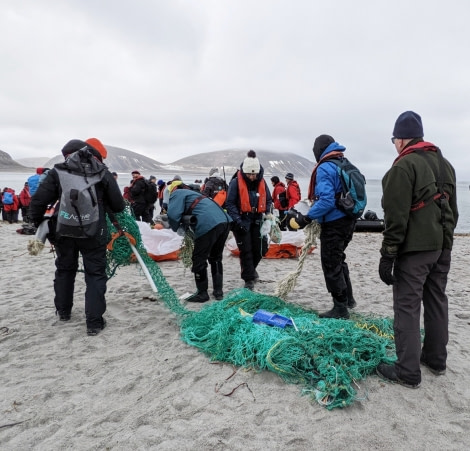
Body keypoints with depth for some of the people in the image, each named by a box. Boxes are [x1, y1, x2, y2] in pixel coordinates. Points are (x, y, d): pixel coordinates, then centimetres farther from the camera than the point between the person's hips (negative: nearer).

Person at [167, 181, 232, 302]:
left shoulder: (177, 193, 11)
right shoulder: (191, 193, 36)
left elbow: (173, 214, -5)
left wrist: (175, 228, 13)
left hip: (208, 225, -9)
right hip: (224, 221, 9)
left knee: (199, 260, 6)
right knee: (216, 258, 23)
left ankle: (202, 293, 15)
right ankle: (218, 291, 28)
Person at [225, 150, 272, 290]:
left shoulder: (262, 182, 3)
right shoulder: (236, 182, -12)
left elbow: (268, 200, 14)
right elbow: (230, 203, -12)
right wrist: (237, 221, -19)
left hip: (257, 221, 5)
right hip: (242, 222, -4)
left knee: (261, 249, 6)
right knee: (246, 250, -3)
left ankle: (250, 268, 35)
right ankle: (249, 278, 9)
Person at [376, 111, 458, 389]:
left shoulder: (404, 165, -14)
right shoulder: (445, 164, 14)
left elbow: (396, 217, -18)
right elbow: (453, 210, 18)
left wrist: (387, 255, -14)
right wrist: (445, 240, 23)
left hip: (414, 248, -9)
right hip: (442, 246, 9)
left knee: (407, 307, -2)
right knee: (436, 301, 17)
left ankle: (408, 372, 4)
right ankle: (436, 359, 29)